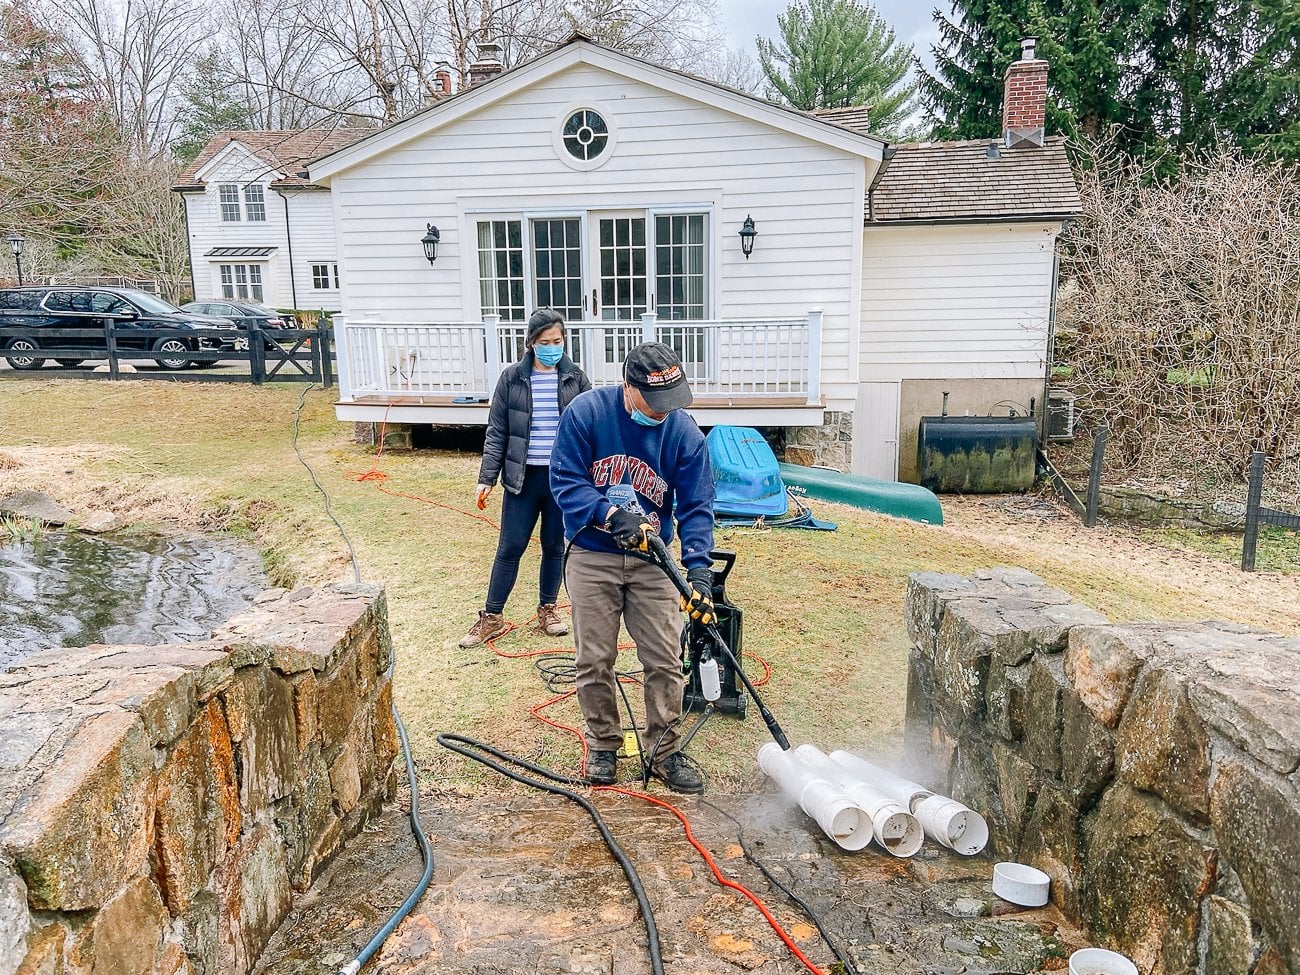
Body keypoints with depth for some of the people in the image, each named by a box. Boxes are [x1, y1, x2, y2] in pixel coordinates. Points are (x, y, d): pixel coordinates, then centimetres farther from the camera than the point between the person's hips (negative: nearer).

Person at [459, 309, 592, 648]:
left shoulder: (576, 378, 1)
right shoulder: (512, 379, 0)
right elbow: (497, 432, 2)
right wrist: (486, 478, -3)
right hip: (523, 478, 0)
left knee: (554, 547, 12)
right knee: (510, 548, 3)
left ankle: (547, 609, 29)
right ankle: (491, 617, 14)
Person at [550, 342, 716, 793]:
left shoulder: (685, 431, -10)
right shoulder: (585, 412, -14)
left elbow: (696, 507, -10)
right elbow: (566, 481, -13)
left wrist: (699, 568, -22)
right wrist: (612, 516, -27)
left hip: (651, 561, 1)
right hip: (592, 557, -1)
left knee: (665, 661, 1)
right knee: (595, 660, 6)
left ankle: (664, 752, 18)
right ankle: (603, 745, 26)